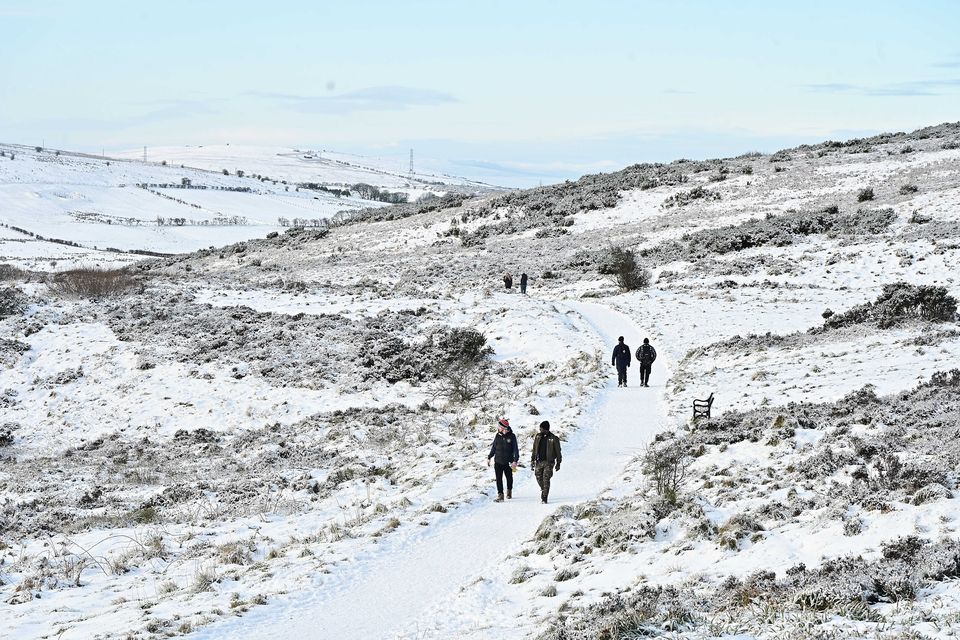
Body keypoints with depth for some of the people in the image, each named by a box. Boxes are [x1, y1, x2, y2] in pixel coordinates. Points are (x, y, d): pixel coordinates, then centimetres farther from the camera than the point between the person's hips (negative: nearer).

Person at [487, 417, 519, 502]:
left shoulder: (512, 436, -7)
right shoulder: (498, 436, 3)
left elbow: (515, 449, -6)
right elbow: (493, 448, 13)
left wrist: (515, 461, -14)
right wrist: (489, 457, 10)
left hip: (508, 462, -2)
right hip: (498, 462, 2)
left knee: (509, 478, 15)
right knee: (499, 479, -4)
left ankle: (509, 490, 38)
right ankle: (500, 495, -2)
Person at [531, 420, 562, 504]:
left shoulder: (553, 439, -6)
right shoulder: (538, 437, 7)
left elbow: (558, 452, 1)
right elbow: (534, 449, 15)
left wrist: (558, 463, 1)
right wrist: (532, 460, 12)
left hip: (548, 462, -4)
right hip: (539, 461, 4)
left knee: (546, 479, -10)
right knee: (539, 478, 6)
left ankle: (544, 498, -7)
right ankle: (543, 489, 36)